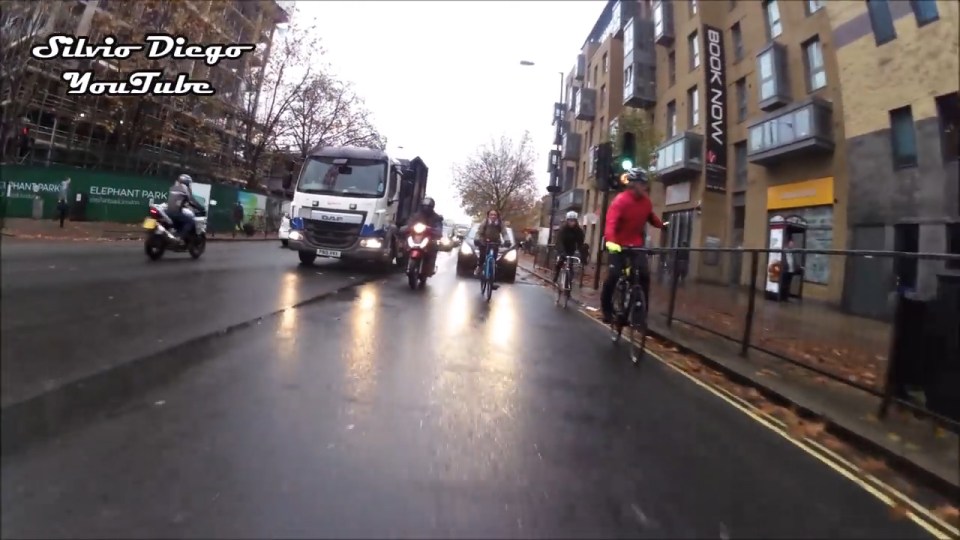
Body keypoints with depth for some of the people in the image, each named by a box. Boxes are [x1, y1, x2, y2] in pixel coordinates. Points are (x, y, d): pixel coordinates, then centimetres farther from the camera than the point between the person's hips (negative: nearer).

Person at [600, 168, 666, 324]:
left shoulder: (646, 200, 0)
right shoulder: (620, 200, -18)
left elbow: (650, 217, 20)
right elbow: (610, 222, -32)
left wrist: (662, 225, 5)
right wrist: (610, 241, -47)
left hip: (636, 244, 5)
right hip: (618, 245, -5)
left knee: (644, 275, -9)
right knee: (613, 276, -12)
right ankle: (607, 308, 7)